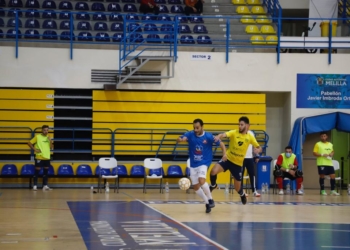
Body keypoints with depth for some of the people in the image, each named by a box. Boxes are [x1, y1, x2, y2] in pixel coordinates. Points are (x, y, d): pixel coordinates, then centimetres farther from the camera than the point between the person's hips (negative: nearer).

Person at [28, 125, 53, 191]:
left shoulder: (48, 138, 11)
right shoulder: (37, 137, -4)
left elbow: (51, 147, 8)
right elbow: (29, 143, -5)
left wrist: (50, 141, -7)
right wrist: (35, 149, -11)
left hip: (47, 157, 5)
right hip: (39, 157, -5)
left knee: (46, 172, 7)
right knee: (37, 171, -2)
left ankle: (45, 186, 12)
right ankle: (35, 185, 3)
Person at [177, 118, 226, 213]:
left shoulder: (209, 136, -12)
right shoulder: (190, 134, -9)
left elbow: (221, 144, -2)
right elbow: (182, 138, -28)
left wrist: (225, 154, -14)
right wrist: (180, 139, -52)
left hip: (204, 163, -4)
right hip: (193, 164, 4)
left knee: (201, 180, -28)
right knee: (196, 187, 8)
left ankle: (210, 199, -9)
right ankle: (207, 203, 28)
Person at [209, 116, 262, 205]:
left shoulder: (250, 137, -4)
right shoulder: (234, 133, -11)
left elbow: (259, 148, 5)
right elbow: (224, 135, -31)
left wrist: (258, 150, -21)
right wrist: (218, 136, -55)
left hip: (238, 163, 1)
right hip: (228, 159, -1)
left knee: (237, 188, 7)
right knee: (213, 171, -27)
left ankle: (242, 195, 46)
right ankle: (213, 185, 7)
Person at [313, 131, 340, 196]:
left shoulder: (330, 144, 13)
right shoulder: (318, 144, -2)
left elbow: (332, 151, 24)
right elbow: (314, 153, -6)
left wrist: (332, 154, 0)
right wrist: (322, 155, -19)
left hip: (329, 163, 5)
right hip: (321, 163, -5)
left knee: (333, 176, -1)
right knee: (322, 176, -2)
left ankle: (332, 190, 6)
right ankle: (322, 190, 8)